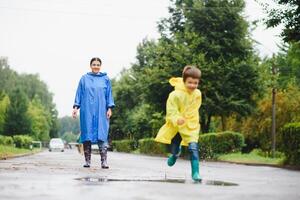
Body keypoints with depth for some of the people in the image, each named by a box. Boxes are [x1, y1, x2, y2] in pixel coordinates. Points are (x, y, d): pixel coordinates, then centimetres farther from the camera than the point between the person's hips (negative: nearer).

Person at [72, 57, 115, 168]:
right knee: (87, 134, 1)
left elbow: (109, 94, 9)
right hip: (87, 111, 1)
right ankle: (87, 161, 6)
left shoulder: (105, 79, 9)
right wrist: (76, 107, 0)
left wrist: (109, 108, 0)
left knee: (102, 135, -8)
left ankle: (104, 161, -12)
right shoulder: (84, 79, 9)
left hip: (101, 112, 0)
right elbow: (79, 93, 9)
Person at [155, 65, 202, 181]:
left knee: (194, 148, -19)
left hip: (191, 125, 1)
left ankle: (195, 173, -16)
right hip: (176, 125, -1)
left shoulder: (197, 94, -9)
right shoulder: (175, 95, -24)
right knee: (173, 149, 17)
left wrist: (192, 121, 7)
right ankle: (176, 153, 55)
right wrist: (177, 119, -44)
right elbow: (171, 112, -26)